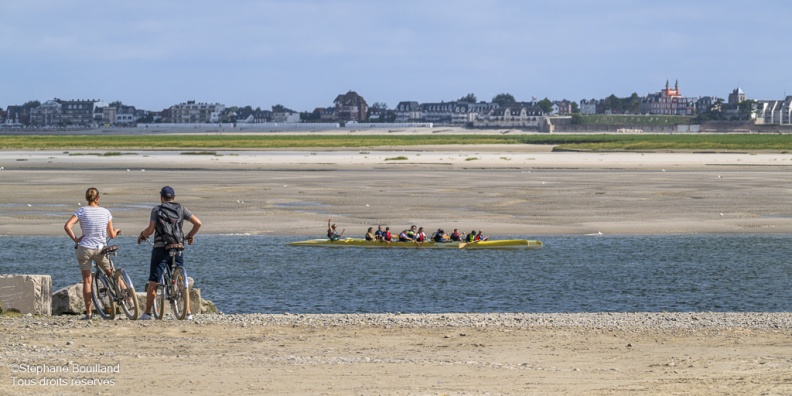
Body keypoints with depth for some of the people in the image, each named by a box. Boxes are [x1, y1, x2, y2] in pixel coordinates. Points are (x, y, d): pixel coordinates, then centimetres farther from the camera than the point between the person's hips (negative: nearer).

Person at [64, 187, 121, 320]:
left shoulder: (82, 211, -5)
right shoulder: (105, 212, 0)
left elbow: (67, 226, -16)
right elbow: (111, 235, 5)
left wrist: (75, 239, -3)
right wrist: (116, 231, 27)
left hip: (84, 248, -1)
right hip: (100, 249, 1)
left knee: (87, 281, 5)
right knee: (112, 274, 21)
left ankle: (88, 312, 2)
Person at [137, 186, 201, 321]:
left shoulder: (156, 209, 0)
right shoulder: (181, 209, 8)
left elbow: (150, 230, -9)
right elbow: (198, 223, 4)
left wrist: (142, 235, 11)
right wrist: (190, 235, 21)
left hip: (160, 248, -2)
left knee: (153, 283, 1)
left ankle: (147, 313, 1)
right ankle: (188, 312, 4)